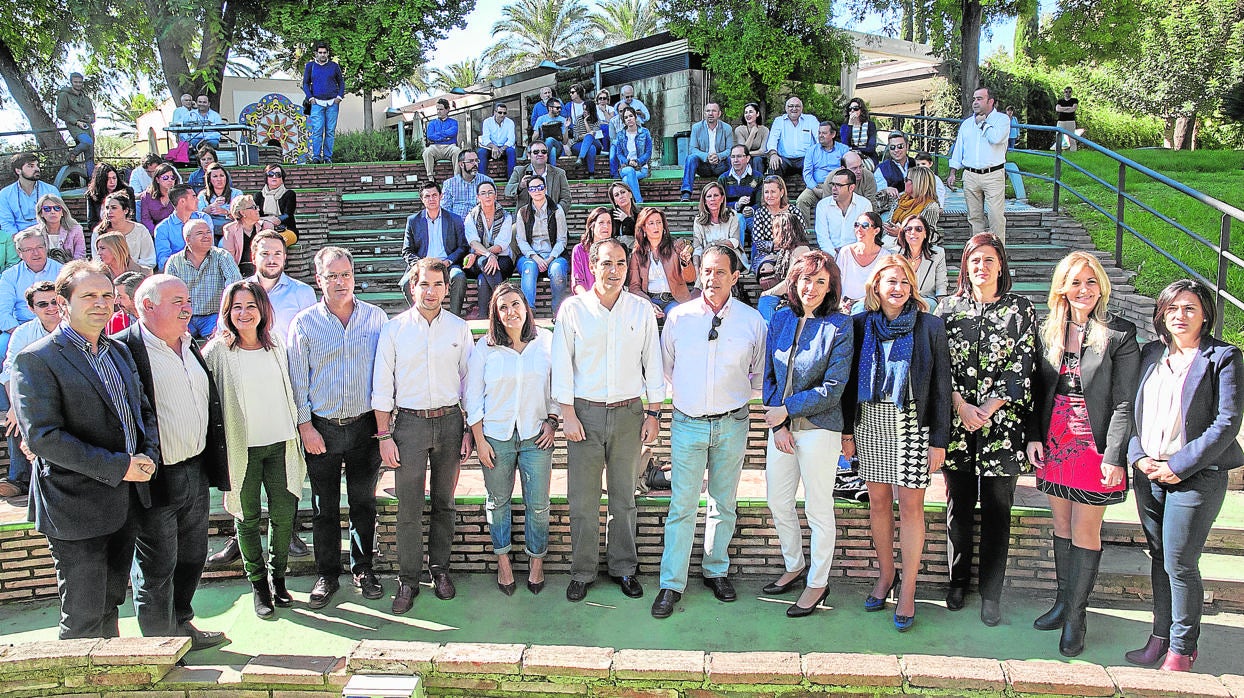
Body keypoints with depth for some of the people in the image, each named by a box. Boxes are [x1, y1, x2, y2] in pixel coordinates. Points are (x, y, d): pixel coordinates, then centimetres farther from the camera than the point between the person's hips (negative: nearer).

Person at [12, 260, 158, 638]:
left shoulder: (119, 351, 12)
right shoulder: (36, 360, -12)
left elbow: (143, 410, 17)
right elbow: (42, 437, -19)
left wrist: (148, 456, -4)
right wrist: (118, 467, -20)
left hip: (125, 498, 7)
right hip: (77, 508, -7)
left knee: (111, 601, 20)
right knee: (83, 618, 0)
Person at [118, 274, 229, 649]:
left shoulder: (190, 347, 12)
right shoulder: (124, 349, -14)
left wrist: (215, 464, 18)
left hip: (196, 474, 8)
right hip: (155, 480, -8)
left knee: (192, 558, 21)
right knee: (156, 570, 6)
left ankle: (181, 625, 39)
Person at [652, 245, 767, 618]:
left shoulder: (752, 321, 0)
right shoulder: (678, 317, 0)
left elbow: (760, 375, 11)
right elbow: (665, 368, 11)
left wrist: (740, 399, 6)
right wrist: (679, 394, 8)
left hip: (732, 424, 1)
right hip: (688, 423, -1)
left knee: (724, 503, 13)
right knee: (682, 505, -1)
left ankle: (716, 571, 29)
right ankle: (672, 584, 7)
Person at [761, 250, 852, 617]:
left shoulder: (839, 326, -10)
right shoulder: (781, 319, 5)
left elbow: (833, 389, -13)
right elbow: (769, 375, 7)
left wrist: (786, 410, -12)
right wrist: (778, 425, -4)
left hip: (818, 428, -5)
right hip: (781, 426, 5)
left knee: (818, 510, 5)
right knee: (778, 502, 15)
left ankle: (818, 583, 20)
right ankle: (794, 566, 36)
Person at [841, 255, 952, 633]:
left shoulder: (930, 326, -3)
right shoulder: (860, 325, 4)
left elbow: (941, 386, -2)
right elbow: (850, 381, 9)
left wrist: (939, 441, -5)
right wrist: (847, 431, 6)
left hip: (912, 425, -3)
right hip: (869, 422, 3)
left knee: (910, 505, 0)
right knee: (877, 502, 10)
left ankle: (907, 589, 9)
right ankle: (886, 574, 26)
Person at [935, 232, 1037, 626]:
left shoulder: (1020, 310, 2)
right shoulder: (948, 307, 6)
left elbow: (1022, 368, -4)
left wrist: (988, 408, -12)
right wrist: (961, 406, -10)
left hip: (1002, 424, -1)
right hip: (956, 422, 1)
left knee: (997, 510, 4)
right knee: (958, 507, 9)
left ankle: (991, 593, 14)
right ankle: (958, 582, 25)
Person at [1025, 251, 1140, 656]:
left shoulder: (1120, 335, -9)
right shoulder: (1047, 332, 5)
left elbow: (1125, 402, -10)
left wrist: (1115, 456, -14)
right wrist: (1033, 436, 2)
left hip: (1095, 447, -4)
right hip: (1054, 444, 5)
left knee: (1085, 531, 3)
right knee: (1062, 525, 15)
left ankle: (1076, 617, 13)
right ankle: (1064, 601, 29)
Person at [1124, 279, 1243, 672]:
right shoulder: (1151, 354, 11)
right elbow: (1133, 408, 12)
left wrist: (1180, 466, -14)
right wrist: (1138, 456, -4)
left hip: (1196, 474, -5)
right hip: (1148, 472, 5)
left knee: (1180, 564, -2)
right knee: (1159, 558, 12)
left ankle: (1182, 647, 13)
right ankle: (1160, 636, 24)